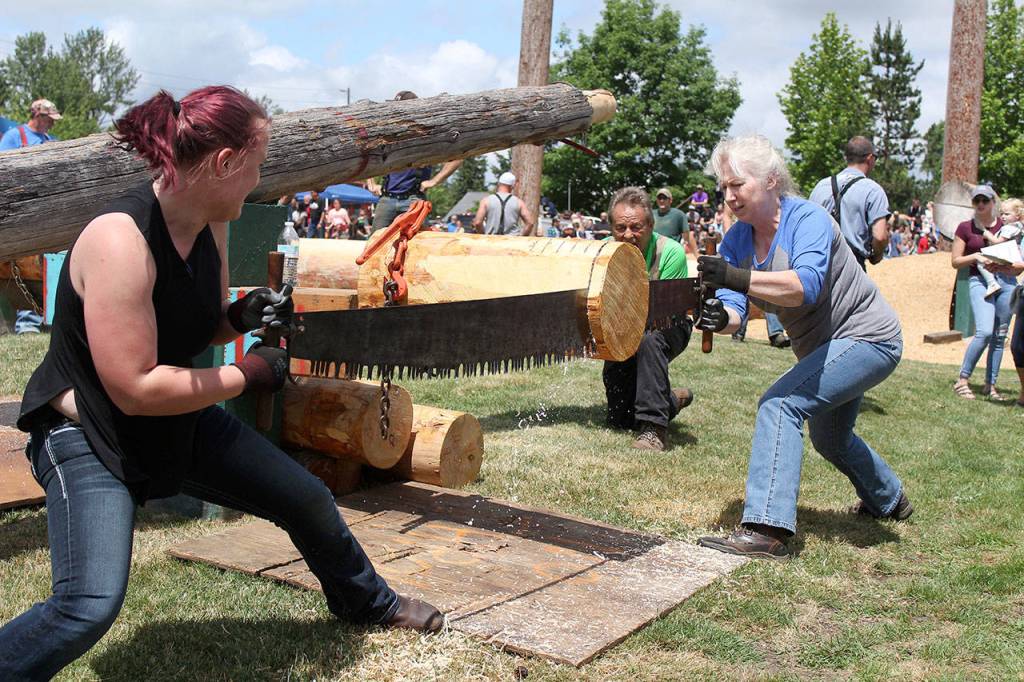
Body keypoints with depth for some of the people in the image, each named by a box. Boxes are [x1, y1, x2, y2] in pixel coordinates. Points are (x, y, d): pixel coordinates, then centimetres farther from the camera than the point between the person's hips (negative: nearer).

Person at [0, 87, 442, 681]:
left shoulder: (210, 225, -4)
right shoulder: (120, 239, -30)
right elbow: (134, 389, -31)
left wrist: (243, 317, -9)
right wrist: (246, 376, -21)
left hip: (181, 423, 8)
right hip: (89, 435, -8)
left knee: (307, 498, 13)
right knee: (91, 606, -27)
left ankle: (367, 601, 40)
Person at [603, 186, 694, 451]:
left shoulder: (670, 252, -26)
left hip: (667, 328, -4)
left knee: (649, 338, -42)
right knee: (619, 420, 7)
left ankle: (654, 428, -35)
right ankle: (672, 400, 35)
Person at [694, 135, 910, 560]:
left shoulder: (808, 219, -26)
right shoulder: (736, 241, -6)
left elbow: (805, 285, -44)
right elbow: (735, 308, -18)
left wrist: (738, 278, -57)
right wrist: (719, 317, -41)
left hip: (868, 338, -9)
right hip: (825, 347, 9)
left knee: (781, 404, -28)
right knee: (829, 438, 28)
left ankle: (766, 530, -31)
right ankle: (890, 501, 57)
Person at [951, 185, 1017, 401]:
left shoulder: (1006, 225, 9)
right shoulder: (965, 228, 5)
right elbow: (955, 262, 6)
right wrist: (975, 256, -10)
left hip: (1006, 280, 3)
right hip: (979, 281, -3)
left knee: (1000, 336, 4)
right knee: (985, 331, -19)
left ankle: (990, 385, 13)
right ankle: (962, 380, -9)